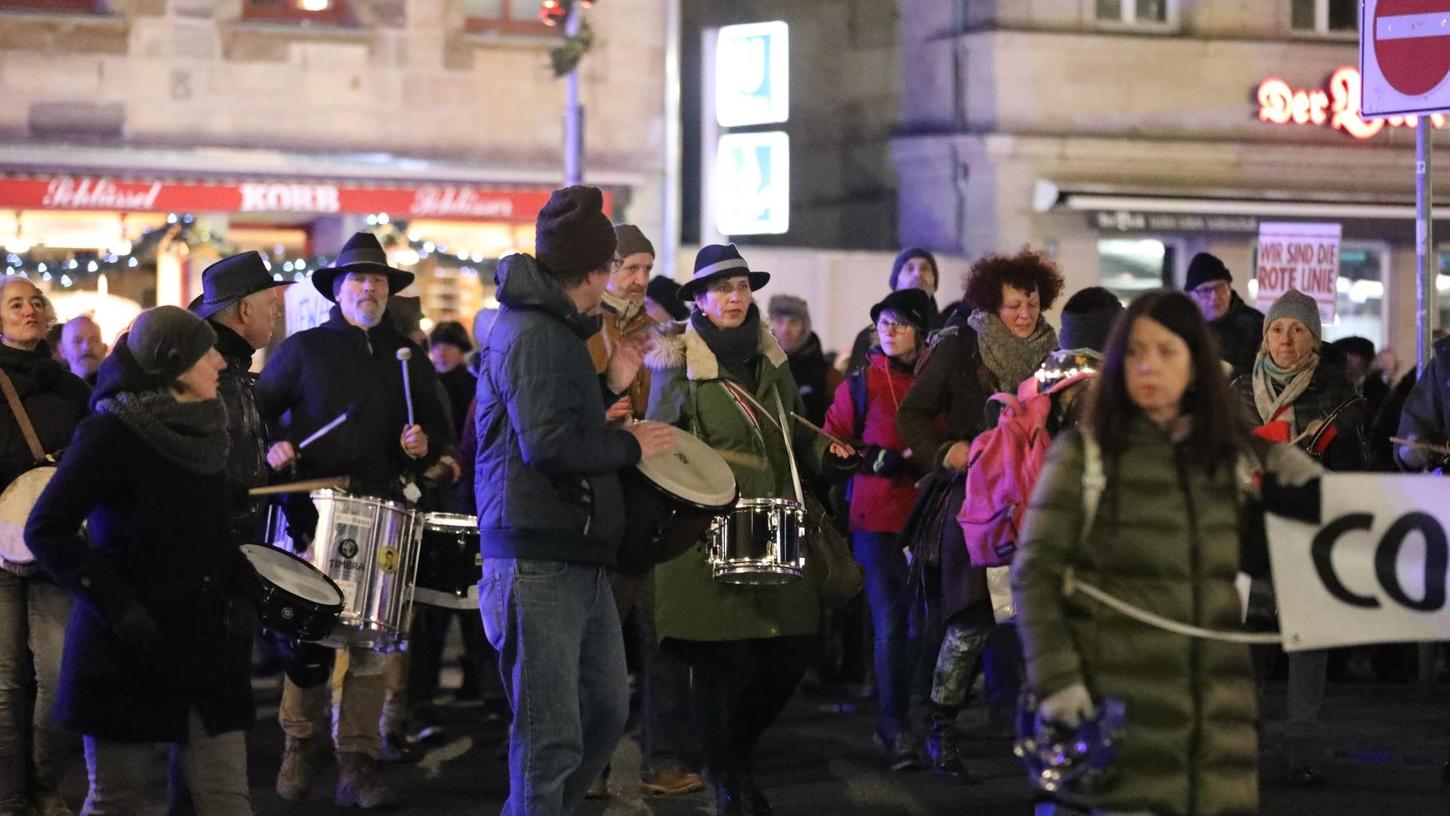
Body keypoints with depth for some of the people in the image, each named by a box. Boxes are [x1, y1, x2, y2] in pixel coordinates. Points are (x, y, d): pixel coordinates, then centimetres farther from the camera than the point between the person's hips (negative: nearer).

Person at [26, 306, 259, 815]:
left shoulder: (202, 432, 9)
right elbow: (47, 530, -15)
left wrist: (243, 592, 4)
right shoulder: (111, 434, -12)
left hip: (206, 643, 6)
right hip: (129, 653, -6)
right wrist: (117, 606, -19)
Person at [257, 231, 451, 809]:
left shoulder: (409, 358, 15)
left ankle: (358, 763, 4)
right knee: (310, 633, -6)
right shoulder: (303, 349, 6)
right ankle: (300, 745, 14)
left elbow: (436, 424, 20)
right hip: (316, 510, -2)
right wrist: (271, 446, -9)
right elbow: (259, 407, 10)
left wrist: (425, 444, -1)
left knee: (373, 641, -1)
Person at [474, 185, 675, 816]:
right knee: (553, 740, -8)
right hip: (537, 563, -11)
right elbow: (549, 444, -24)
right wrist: (631, 445, -11)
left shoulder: (557, 329, 19)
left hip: (578, 559, 11)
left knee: (605, 711, 18)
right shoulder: (532, 334, -14)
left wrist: (610, 388, 14)